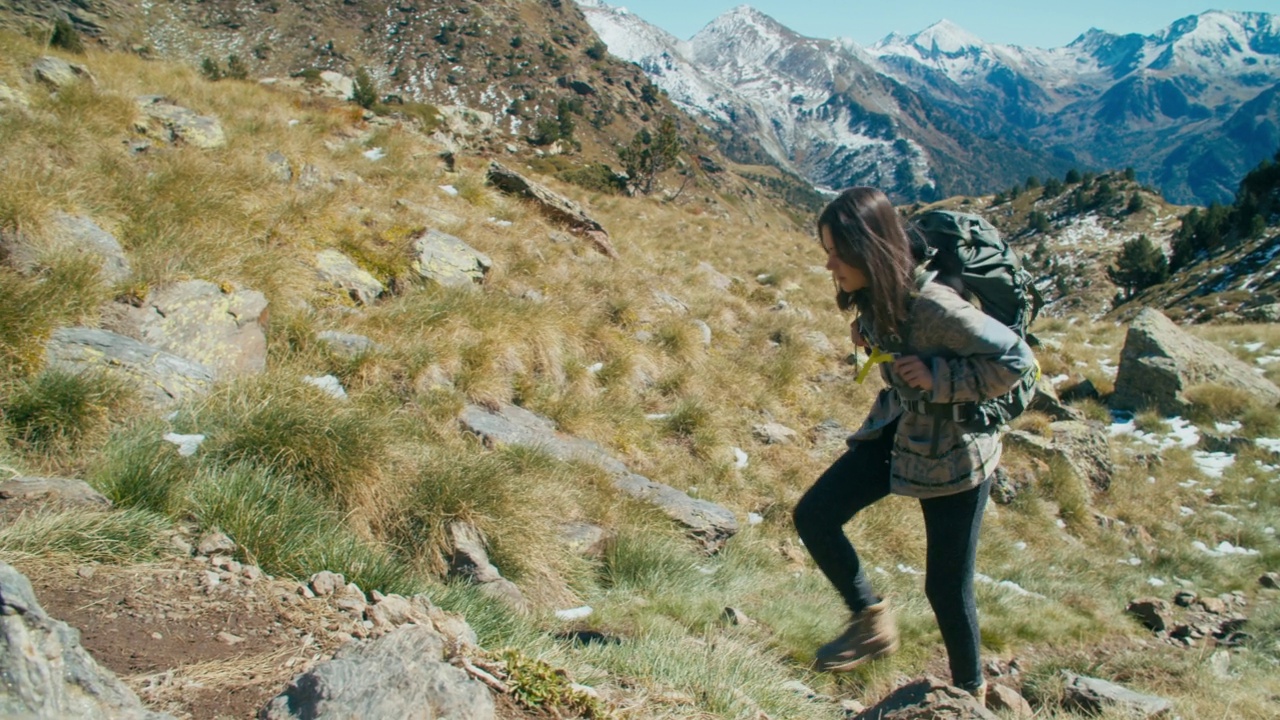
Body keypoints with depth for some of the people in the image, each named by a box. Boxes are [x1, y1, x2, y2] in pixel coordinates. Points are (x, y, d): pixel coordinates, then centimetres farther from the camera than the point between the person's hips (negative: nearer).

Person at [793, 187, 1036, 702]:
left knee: (946, 587, 4)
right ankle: (872, 624, 18)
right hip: (897, 429, 7)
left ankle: (970, 690, 31)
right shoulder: (874, 293, -7)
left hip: (953, 450, -7)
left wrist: (937, 377, -28)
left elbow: (1015, 360, -25)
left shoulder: (933, 304, -31)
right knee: (813, 515, -1)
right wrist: (869, 335, -3)